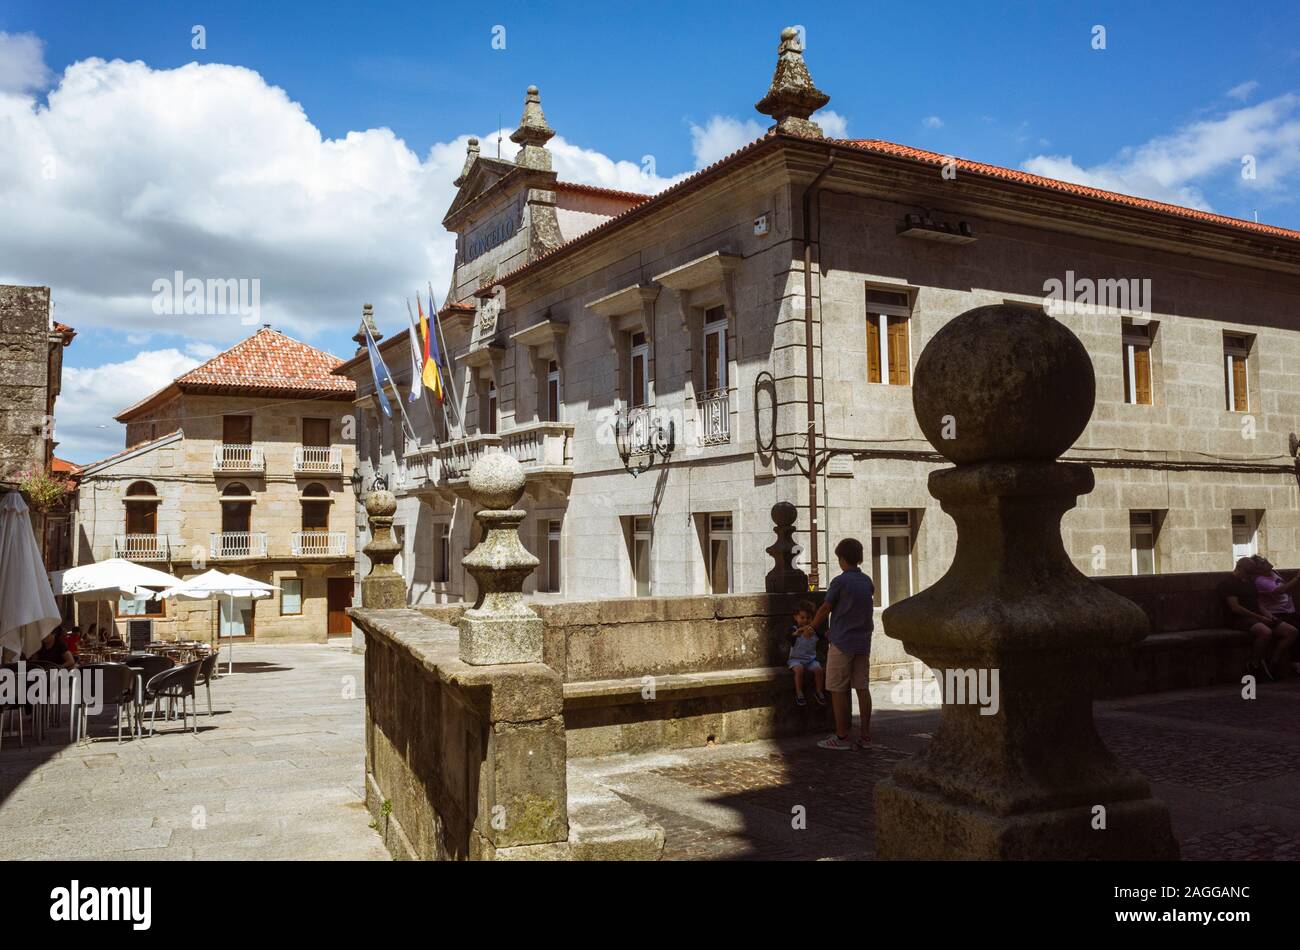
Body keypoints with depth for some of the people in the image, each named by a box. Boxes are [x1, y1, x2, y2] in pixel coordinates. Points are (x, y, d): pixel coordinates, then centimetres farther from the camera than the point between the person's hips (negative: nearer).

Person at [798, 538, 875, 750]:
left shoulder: (840, 581, -12)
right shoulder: (867, 581, 8)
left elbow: (825, 609, -3)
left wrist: (811, 627, 13)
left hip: (842, 643, -6)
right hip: (863, 642, 6)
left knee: (838, 689, 0)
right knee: (862, 687, 7)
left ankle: (841, 736, 2)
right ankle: (865, 735, 8)